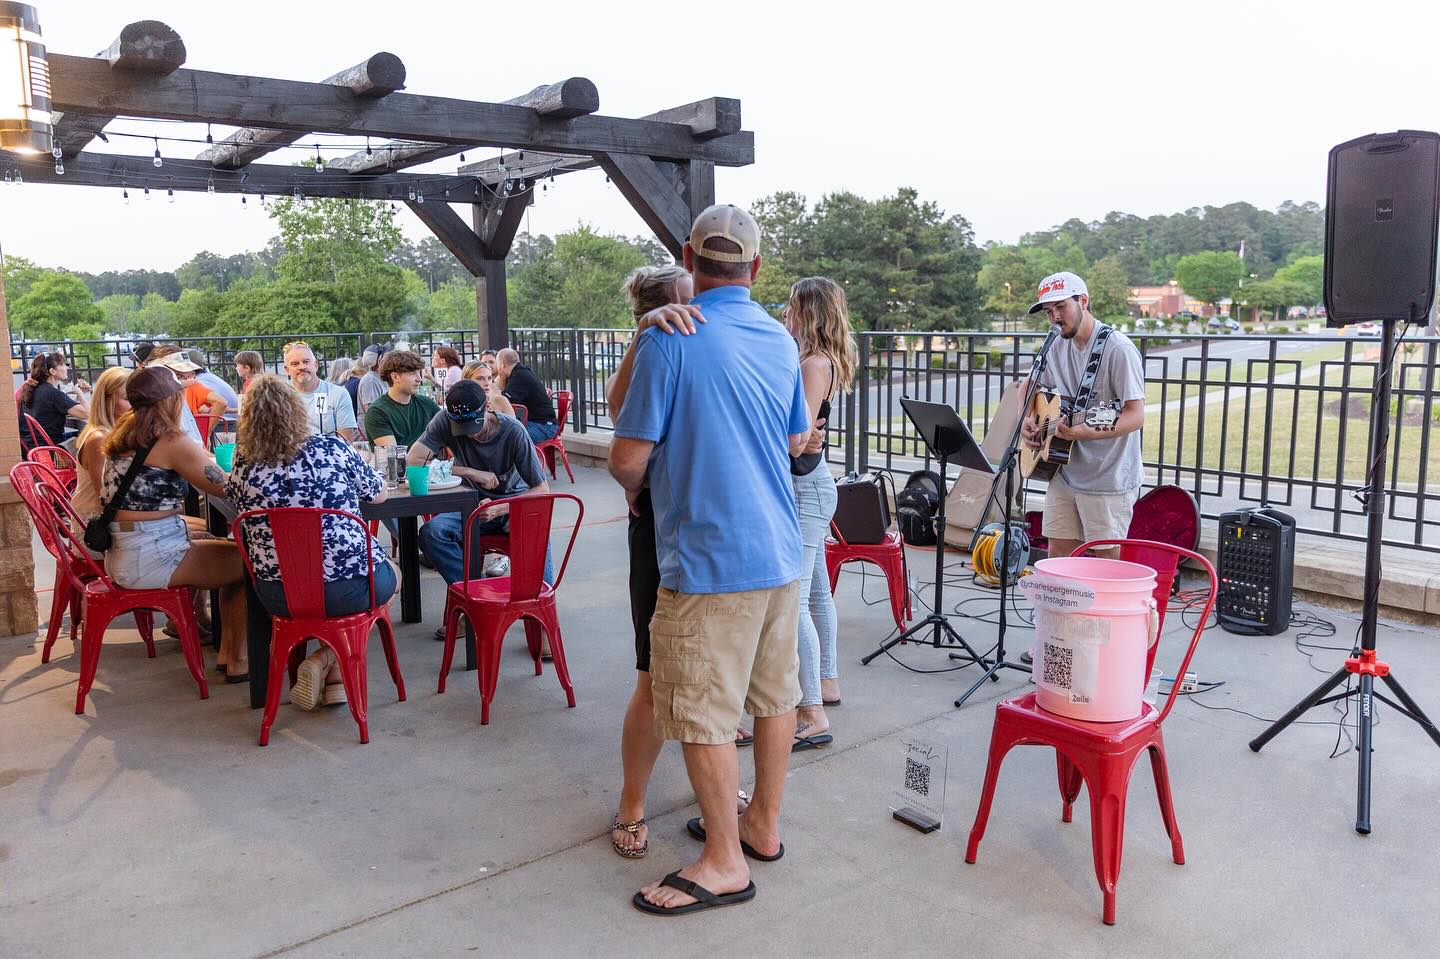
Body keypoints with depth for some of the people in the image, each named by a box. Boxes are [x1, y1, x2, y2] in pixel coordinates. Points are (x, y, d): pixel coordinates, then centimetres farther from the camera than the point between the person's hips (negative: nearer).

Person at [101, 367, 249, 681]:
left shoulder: (122, 436, 11)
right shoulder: (172, 442, -15)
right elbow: (228, 488, -13)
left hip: (121, 556, 9)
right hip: (151, 560, -9)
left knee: (233, 554, 19)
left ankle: (227, 651, 23)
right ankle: (238, 662, 9)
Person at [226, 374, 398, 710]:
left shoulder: (244, 462, -3)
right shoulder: (332, 447, -8)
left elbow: (232, 494, 21)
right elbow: (379, 494, 7)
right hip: (349, 588, -4)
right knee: (392, 573, 30)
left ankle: (328, 665, 19)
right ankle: (329, 664, 13)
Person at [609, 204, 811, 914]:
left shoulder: (669, 340, -13)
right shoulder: (780, 339, 8)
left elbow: (629, 459, -12)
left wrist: (634, 489, 11)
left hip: (709, 560, -8)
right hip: (780, 550, 8)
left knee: (701, 713, 4)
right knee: (774, 694, 17)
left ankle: (725, 863, 15)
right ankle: (763, 823, 33)